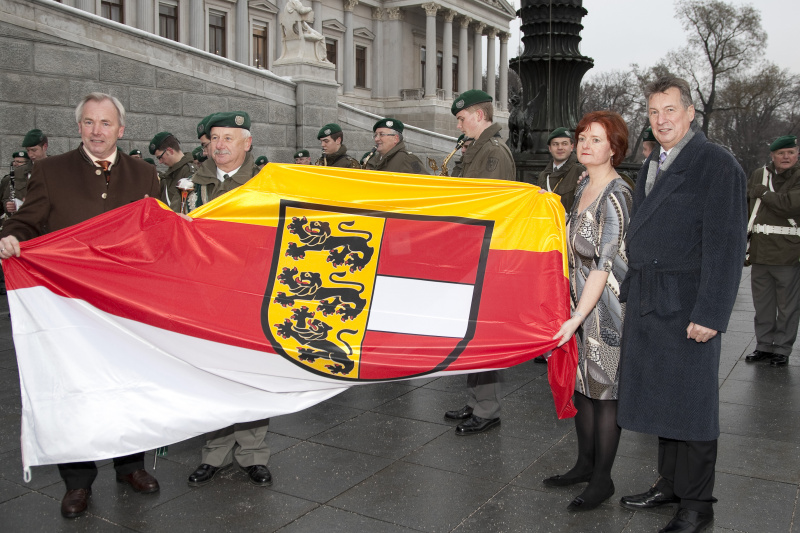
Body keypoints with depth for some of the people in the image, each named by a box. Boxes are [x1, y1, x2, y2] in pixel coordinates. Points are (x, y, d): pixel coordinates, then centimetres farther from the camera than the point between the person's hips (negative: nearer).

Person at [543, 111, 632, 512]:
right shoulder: (584, 187, 10)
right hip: (580, 300, 8)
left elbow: (605, 264, -21)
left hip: (607, 305, -8)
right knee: (581, 383, 15)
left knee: (604, 389, 2)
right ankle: (585, 464, 30)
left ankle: (602, 480, 16)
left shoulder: (616, 196, -17)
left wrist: (577, 318, -23)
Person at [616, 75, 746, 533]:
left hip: (688, 309, -7)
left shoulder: (717, 165, -9)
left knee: (692, 405, 2)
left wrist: (710, 314, -19)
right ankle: (669, 484, 31)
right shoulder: (652, 167, 16)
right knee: (661, 400, 15)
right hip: (647, 306, 7)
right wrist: (631, 291, 13)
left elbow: (726, 245, -15)